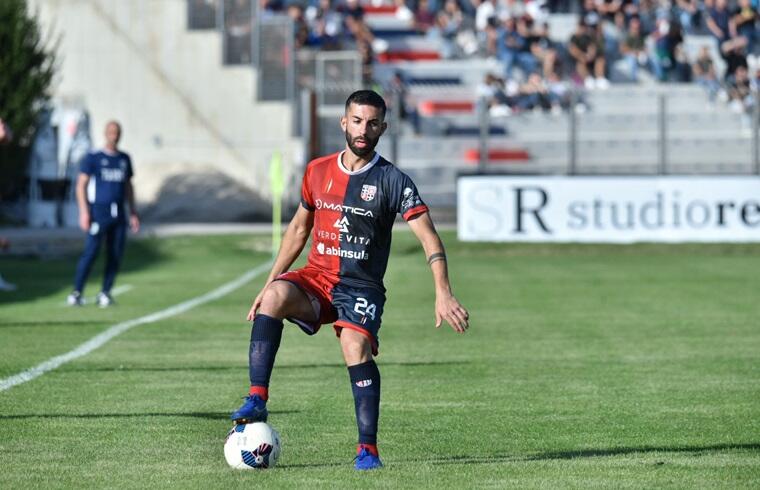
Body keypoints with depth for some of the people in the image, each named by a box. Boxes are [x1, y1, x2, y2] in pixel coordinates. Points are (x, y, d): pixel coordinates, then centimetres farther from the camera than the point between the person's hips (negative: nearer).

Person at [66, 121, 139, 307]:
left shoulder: (124, 159, 15)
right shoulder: (93, 158, -1)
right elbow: (81, 185, -4)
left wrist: (133, 213, 19)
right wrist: (84, 212, -14)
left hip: (118, 214, 5)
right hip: (99, 211, -5)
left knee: (116, 255, 1)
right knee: (91, 251, -14)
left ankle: (105, 293, 10)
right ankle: (76, 293, -10)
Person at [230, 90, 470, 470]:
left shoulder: (392, 181, -4)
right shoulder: (318, 171, 8)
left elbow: (429, 238, -10)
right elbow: (298, 229, 20)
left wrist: (443, 293, -22)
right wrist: (268, 284, 17)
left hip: (361, 287, -3)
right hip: (315, 280, 3)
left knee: (356, 349, -29)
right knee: (276, 296, -30)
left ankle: (367, 449, -20)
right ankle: (257, 400, -32)